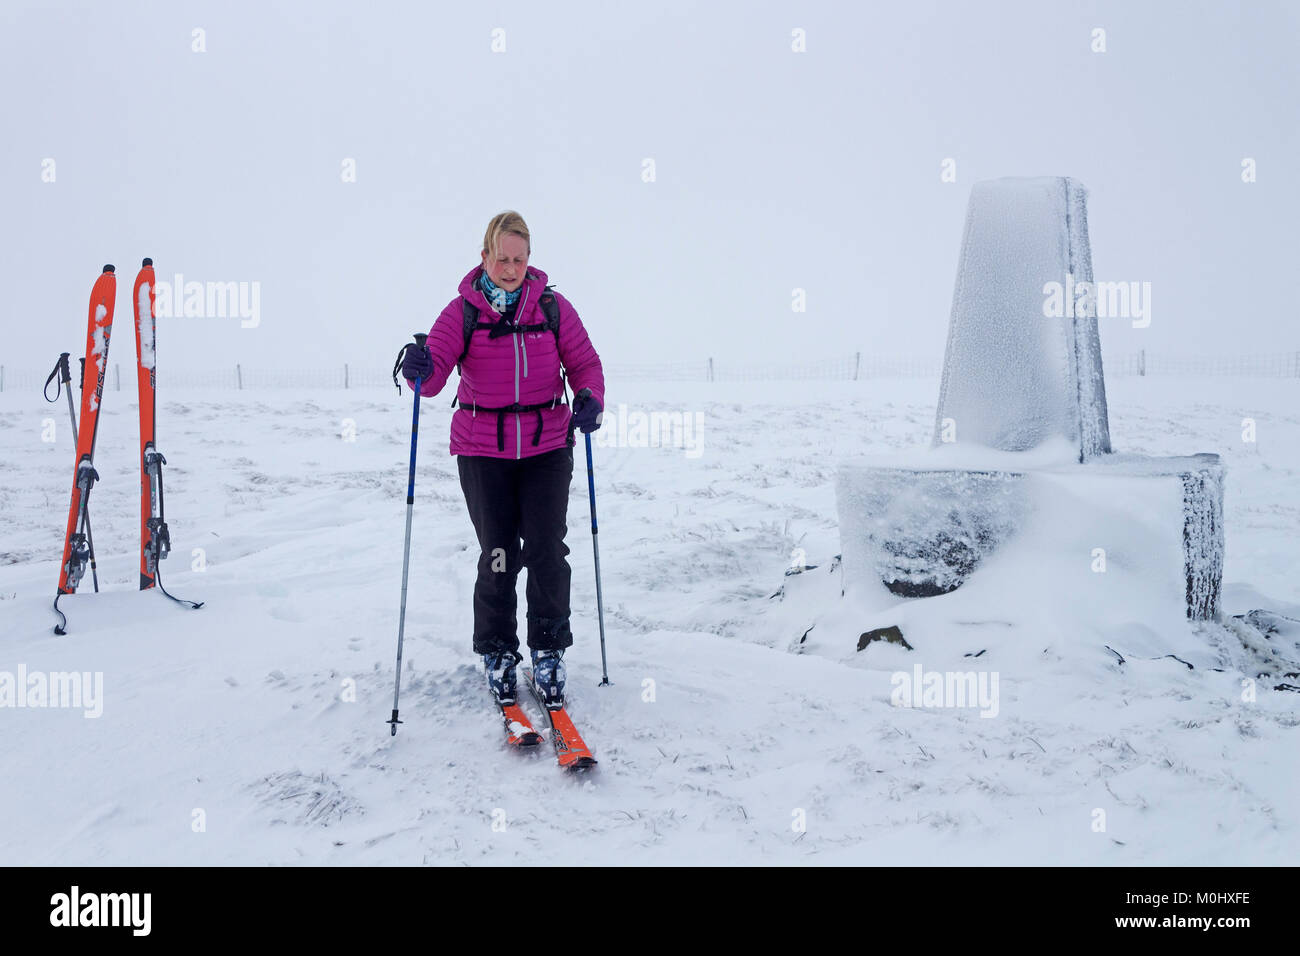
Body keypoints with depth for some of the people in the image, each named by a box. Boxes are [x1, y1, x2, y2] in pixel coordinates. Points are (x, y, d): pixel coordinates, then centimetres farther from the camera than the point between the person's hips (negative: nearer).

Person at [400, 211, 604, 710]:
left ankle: (549, 653, 16)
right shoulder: (462, 311, -2)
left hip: (547, 448, 1)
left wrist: (590, 398, -17)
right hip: (483, 452, -1)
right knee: (498, 556, 2)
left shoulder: (554, 308, 2)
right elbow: (434, 374, -11)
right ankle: (497, 654, 21)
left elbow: (585, 363, 4)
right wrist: (421, 369, -35)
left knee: (547, 552, -1)